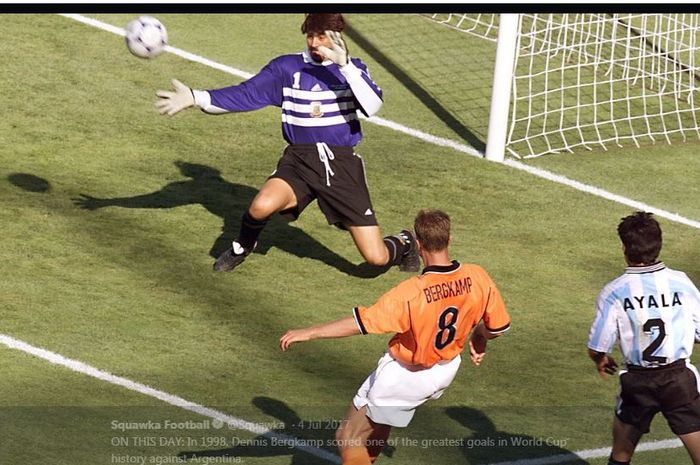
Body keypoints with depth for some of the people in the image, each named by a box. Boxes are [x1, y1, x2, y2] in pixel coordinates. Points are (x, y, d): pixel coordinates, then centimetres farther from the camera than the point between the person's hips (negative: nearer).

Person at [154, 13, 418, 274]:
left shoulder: (353, 68, 2)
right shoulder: (287, 67, 3)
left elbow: (372, 106, -17)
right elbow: (245, 95, -1)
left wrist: (344, 65, -27)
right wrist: (195, 98, -12)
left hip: (342, 165, -1)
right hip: (299, 161, 1)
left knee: (376, 258, -5)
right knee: (262, 206, -33)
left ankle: (403, 244, 34)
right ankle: (242, 248, 3)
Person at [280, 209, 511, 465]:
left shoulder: (411, 293, -32)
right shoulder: (477, 278, -18)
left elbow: (360, 322, -32)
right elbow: (499, 326, -5)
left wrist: (308, 333, -25)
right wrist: (479, 337, 19)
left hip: (404, 376, -6)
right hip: (447, 371, 7)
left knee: (351, 439, 7)